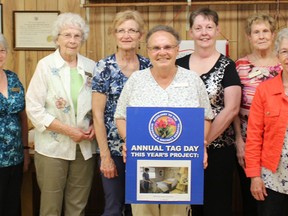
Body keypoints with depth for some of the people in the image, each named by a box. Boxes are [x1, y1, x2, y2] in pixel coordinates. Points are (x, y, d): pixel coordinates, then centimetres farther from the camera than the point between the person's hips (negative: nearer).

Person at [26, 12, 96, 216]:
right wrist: (68, 130, -15)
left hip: (85, 146, 3)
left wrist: (95, 125, -7)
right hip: (53, 146, -3)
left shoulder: (91, 67, 4)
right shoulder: (45, 65, -5)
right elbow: (34, 109, -10)